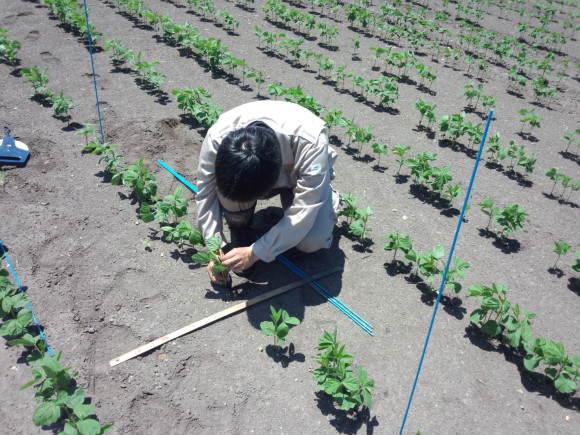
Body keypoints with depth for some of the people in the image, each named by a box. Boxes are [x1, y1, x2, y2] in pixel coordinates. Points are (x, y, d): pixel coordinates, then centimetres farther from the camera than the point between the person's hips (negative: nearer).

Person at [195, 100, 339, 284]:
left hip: (299, 177, -1)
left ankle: (329, 200, 10)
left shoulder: (311, 143, -42)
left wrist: (255, 252, -36)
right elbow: (206, 194, -20)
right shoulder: (217, 137, -35)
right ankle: (240, 234, -1)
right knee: (229, 187, -34)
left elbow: (304, 211, -35)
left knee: (312, 241, -25)